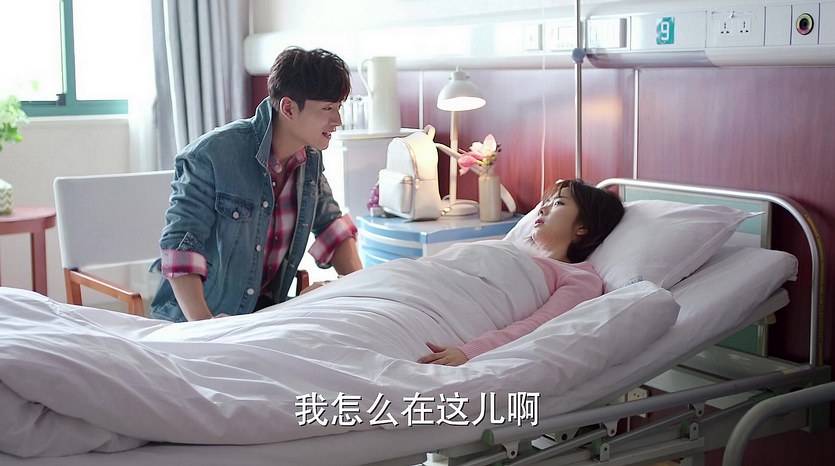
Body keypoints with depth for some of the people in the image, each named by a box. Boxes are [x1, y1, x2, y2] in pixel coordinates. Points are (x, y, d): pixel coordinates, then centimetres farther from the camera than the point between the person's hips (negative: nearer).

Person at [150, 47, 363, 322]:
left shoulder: (309, 158, 3)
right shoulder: (213, 154, -18)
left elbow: (330, 223, 14)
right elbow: (180, 243, -22)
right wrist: (203, 323, -35)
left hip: (266, 309, 4)